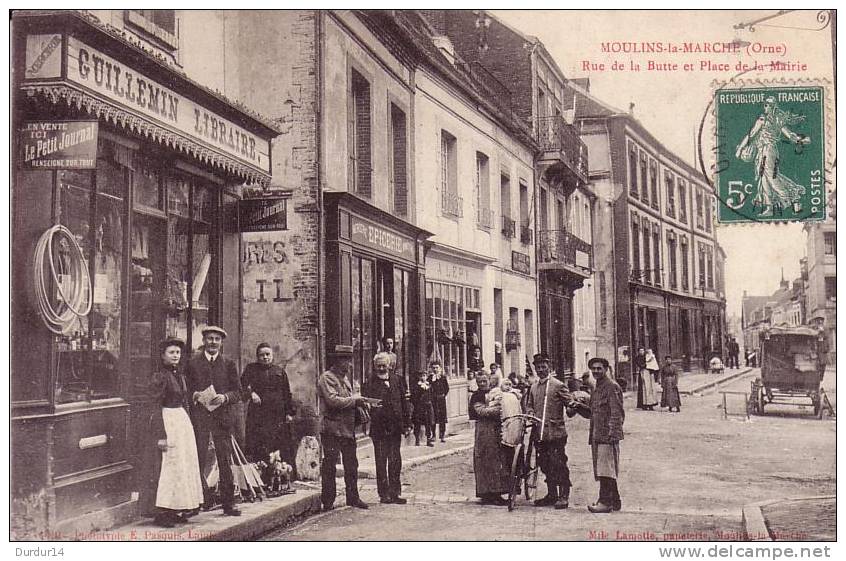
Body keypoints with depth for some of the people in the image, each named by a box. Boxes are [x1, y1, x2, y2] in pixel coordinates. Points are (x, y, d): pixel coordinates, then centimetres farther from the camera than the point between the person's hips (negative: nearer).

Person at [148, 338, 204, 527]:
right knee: (169, 465, -7)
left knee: (186, 465, 9)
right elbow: (155, 406, -14)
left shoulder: (180, 374, 13)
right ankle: (163, 512, 0)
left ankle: (178, 510, 16)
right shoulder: (159, 376, -11)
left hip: (183, 420, 9)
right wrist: (160, 435, -18)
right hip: (167, 421, -8)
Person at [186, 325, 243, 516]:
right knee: (198, 460, -4)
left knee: (225, 461, 0)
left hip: (222, 416, 1)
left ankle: (228, 502, 6)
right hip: (199, 416, 0)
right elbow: (185, 388, 11)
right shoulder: (192, 363, 8)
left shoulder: (229, 364, 10)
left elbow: (238, 391, 8)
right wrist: (192, 395, -10)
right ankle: (204, 499, 8)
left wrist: (225, 397, -11)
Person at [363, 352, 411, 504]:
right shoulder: (370, 383, -2)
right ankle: (384, 494, 12)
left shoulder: (398, 380, 8)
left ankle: (395, 493, 18)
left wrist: (407, 423, 6)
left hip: (395, 427, 3)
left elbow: (404, 402, 9)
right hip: (378, 428, -3)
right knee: (381, 463, 3)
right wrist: (371, 406, -29)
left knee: (395, 462, 9)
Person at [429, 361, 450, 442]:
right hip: (432, 399, -1)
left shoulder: (443, 377, 5)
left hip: (441, 399, 1)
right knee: (433, 418, -1)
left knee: (442, 417, 0)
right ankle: (433, 435, 9)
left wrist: (443, 395, 2)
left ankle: (442, 435, 5)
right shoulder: (430, 377, 3)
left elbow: (447, 388, 9)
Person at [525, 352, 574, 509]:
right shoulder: (533, 387, 15)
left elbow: (569, 403, -5)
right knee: (545, 465, 11)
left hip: (556, 432, -6)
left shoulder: (558, 385, -2)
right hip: (539, 433, 6)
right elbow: (529, 405, 22)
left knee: (558, 465, -5)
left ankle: (563, 496, 2)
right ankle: (552, 495, 21)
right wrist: (530, 415, 3)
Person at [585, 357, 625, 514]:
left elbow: (617, 413, -16)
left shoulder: (612, 387, -10)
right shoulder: (597, 388, 19)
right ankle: (614, 501, 19)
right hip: (597, 436, 10)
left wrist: (612, 434, -21)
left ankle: (606, 502, -8)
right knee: (604, 471, 12)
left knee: (605, 470, -9)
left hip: (607, 436, -10)